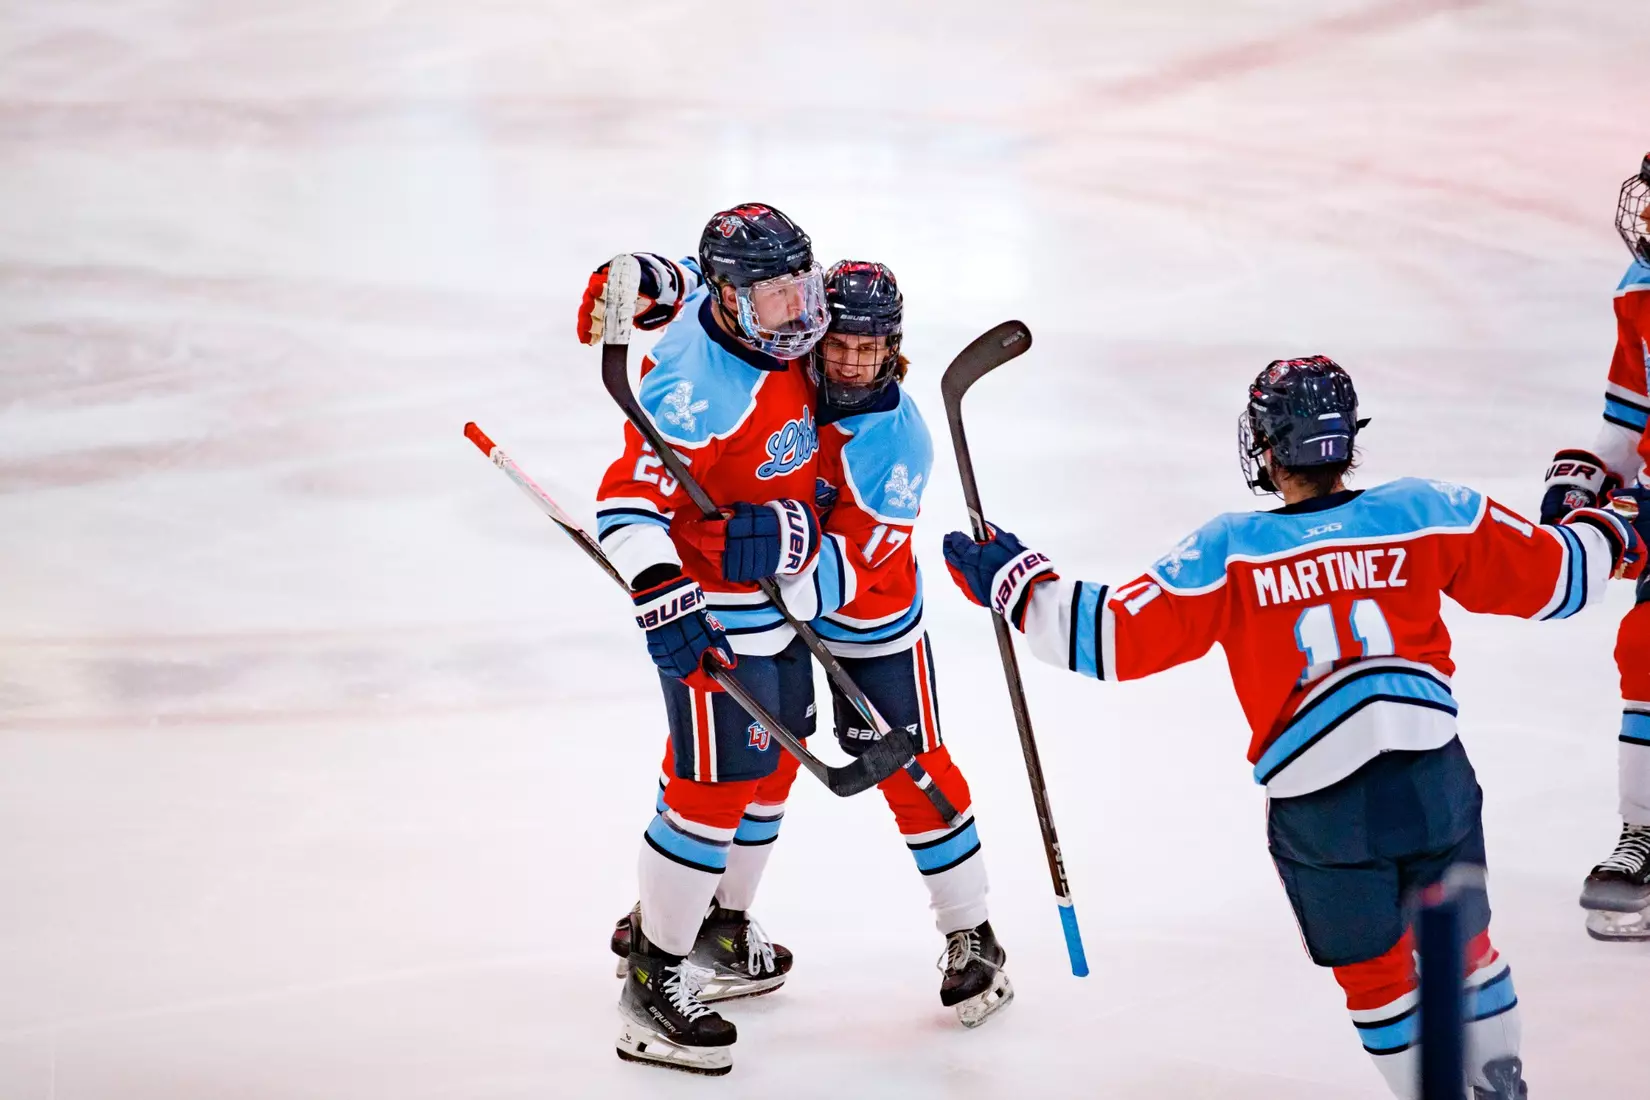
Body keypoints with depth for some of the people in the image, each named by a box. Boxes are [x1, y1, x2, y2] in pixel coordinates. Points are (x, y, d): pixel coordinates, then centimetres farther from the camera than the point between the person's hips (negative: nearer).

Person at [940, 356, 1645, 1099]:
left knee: (1375, 971, 17)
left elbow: (1117, 638, -7)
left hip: (1321, 808, -2)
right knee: (1461, 943, 23)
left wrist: (1013, 583, 5)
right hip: (1435, 779, 2)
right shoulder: (1423, 512, -1)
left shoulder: (1230, 551, -7)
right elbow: (1548, 576, 7)